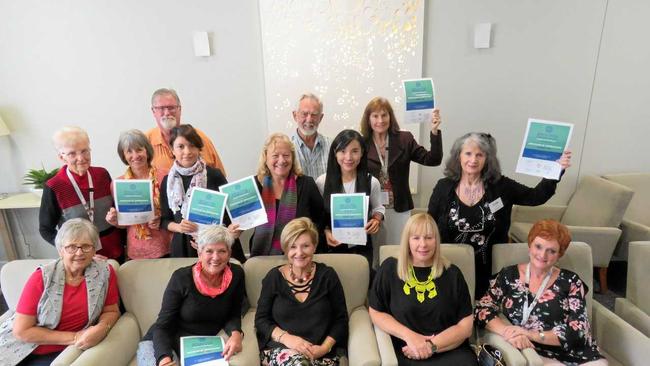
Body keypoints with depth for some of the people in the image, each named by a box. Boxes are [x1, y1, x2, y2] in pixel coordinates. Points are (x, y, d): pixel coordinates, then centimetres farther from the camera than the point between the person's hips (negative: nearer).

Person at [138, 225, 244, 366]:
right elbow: (162, 326, -16)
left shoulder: (236, 274, -10)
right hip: (164, 343, -2)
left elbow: (233, 315, -1)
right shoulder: (181, 278, -17)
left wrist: (236, 334, -23)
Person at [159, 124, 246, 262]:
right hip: (184, 247, 2)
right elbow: (164, 220, 10)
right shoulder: (167, 181, 4)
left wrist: (233, 227, -18)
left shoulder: (214, 175, -5)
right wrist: (178, 227, -10)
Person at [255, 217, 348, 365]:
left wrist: (325, 347, -11)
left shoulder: (327, 275, 2)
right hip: (279, 350, 0)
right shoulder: (274, 277, 3)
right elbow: (261, 319, 3)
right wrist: (286, 338, -14)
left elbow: (341, 319, 4)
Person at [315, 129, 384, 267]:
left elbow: (378, 209, 9)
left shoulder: (371, 182, -6)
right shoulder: (322, 182, -9)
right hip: (331, 246, -1)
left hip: (361, 247, 1)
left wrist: (376, 220, -12)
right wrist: (325, 231, -17)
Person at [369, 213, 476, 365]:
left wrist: (431, 346, -10)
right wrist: (409, 336, -8)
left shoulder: (452, 274, 4)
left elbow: (465, 326, 3)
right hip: (408, 352, -1)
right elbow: (376, 312, 5)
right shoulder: (390, 269, 1)